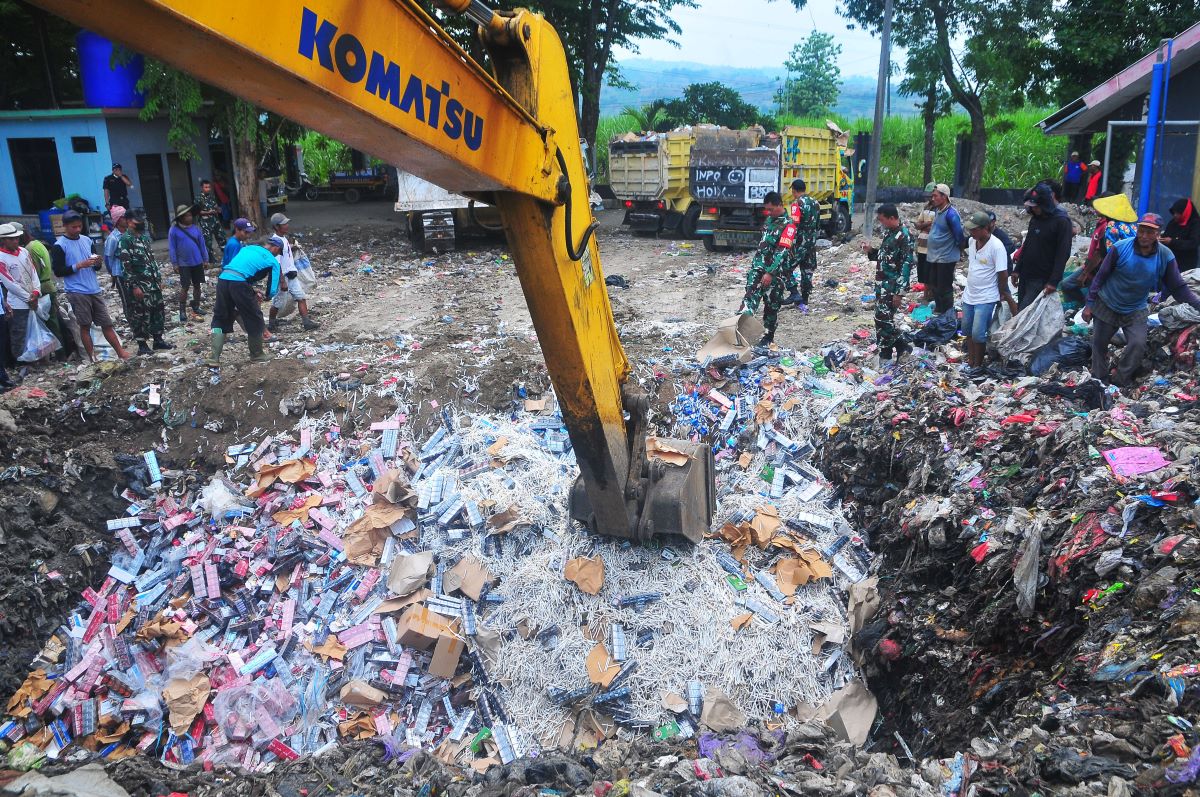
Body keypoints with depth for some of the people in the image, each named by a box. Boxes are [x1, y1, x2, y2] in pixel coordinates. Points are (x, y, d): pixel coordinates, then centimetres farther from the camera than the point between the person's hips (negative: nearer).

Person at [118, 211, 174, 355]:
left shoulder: (145, 236, 13)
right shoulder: (125, 239, -12)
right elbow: (126, 265, -16)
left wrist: (159, 279, 16)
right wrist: (134, 286, -19)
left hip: (153, 282, 8)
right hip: (139, 285, -8)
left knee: (158, 310, 11)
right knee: (141, 314, -1)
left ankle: (158, 340, 22)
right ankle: (142, 345, 8)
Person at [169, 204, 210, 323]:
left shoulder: (195, 228, 2)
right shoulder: (174, 230, -8)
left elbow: (202, 244, 8)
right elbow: (172, 248, -5)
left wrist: (205, 259, 7)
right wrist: (174, 263, -8)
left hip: (197, 263, 4)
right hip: (184, 264, -4)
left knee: (197, 286, 10)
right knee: (185, 287, -2)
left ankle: (196, 310, 23)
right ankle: (182, 312, 7)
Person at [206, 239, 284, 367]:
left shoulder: (248, 248, 28)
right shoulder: (273, 262, 11)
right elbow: (273, 291, 7)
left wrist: (252, 294, 28)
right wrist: (265, 296, 31)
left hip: (222, 279, 6)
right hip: (238, 283, -6)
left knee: (220, 318, 16)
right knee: (254, 319, 13)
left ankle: (214, 358, 9)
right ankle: (257, 355, 24)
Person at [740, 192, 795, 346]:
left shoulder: (788, 225, -13)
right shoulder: (770, 219, 13)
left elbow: (782, 251, -20)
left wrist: (770, 273, -26)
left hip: (776, 271, -6)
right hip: (758, 266, 6)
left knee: (772, 304, 3)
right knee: (751, 295, -13)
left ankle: (769, 335, 16)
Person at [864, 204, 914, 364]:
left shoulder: (904, 236, -17)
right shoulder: (889, 233, 10)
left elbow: (907, 265, -19)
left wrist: (899, 292, -21)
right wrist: (871, 251, 2)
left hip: (892, 286, -9)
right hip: (882, 284, 9)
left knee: (883, 319, -7)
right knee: (884, 319, 13)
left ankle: (885, 356, 4)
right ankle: (900, 347, 26)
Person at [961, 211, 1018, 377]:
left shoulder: (996, 246, -21)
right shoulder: (972, 241, 0)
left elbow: (1003, 274, -14)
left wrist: (1002, 294, -3)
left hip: (986, 298, -7)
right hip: (969, 295, 7)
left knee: (978, 334, -7)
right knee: (968, 330, 15)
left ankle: (978, 366, 11)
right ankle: (970, 362, 29)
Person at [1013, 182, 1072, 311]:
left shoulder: (1062, 221, -12)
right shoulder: (1035, 218, 11)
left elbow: (1063, 254, -15)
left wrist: (1054, 281, -20)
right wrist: (1017, 270, 15)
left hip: (1042, 280, -8)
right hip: (1025, 276, 8)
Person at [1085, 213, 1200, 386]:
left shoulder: (1165, 256, -12)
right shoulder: (1120, 248, -18)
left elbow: (1178, 287, -6)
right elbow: (1101, 276, -9)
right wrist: (1090, 304, -7)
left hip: (1135, 311, 1)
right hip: (1106, 305, -1)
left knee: (1138, 345, -14)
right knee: (1098, 344, 8)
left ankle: (1120, 382, 2)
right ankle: (1098, 380, 26)